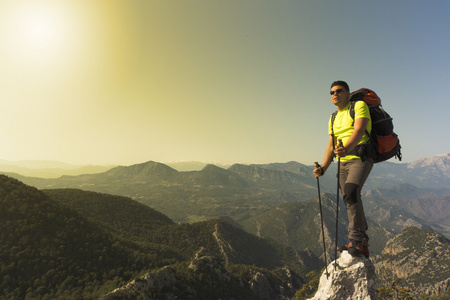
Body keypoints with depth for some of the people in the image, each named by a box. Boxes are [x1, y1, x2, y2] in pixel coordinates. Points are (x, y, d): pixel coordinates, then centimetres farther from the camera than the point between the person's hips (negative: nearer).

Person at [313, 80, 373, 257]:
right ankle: (362, 246, 16)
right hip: (343, 162, 7)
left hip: (361, 158, -7)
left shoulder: (359, 105, -1)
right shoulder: (333, 119, 20)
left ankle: (356, 240, -21)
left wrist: (346, 148, -38)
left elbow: (359, 130, -19)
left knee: (350, 193, -27)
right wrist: (323, 168, 4)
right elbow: (331, 146, 16)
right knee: (350, 201, 5)